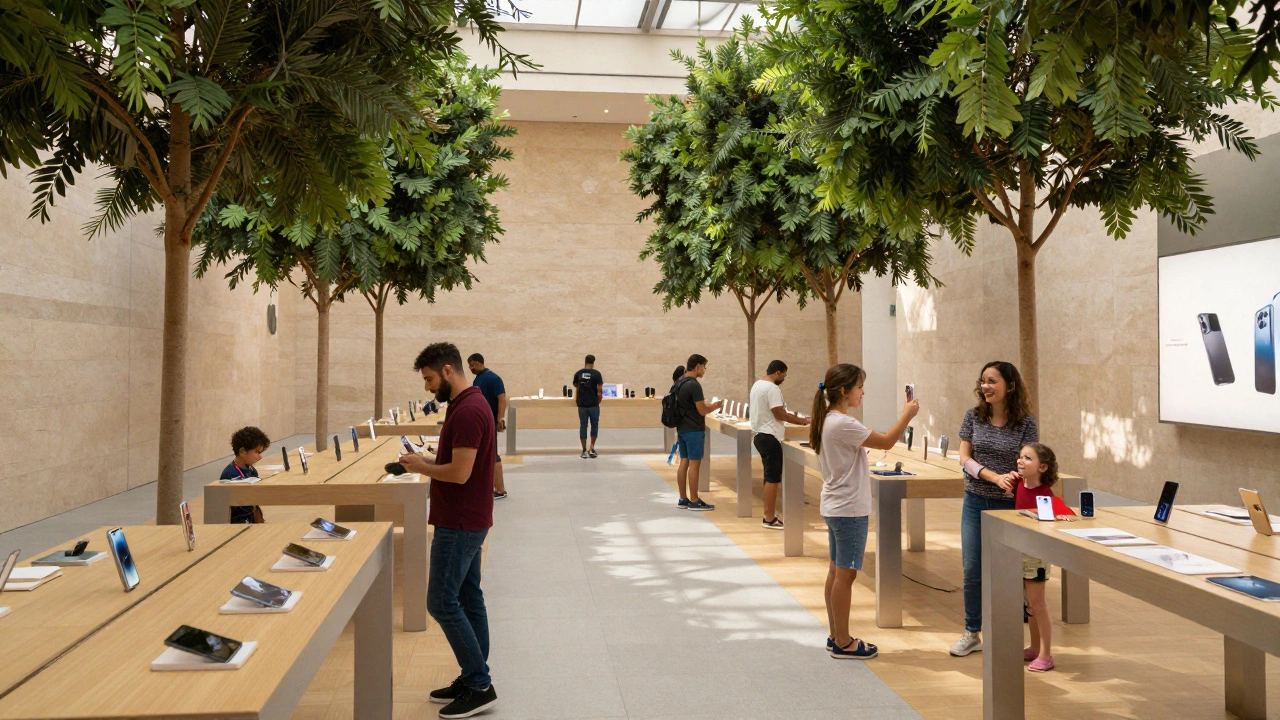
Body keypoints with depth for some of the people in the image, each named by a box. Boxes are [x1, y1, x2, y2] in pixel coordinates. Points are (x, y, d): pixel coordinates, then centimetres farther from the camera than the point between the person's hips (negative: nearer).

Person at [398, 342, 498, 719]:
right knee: (467, 599, 13)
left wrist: (421, 467, -10)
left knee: (442, 602, -5)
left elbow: (460, 472, -25)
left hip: (459, 524, -10)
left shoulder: (468, 411, -21)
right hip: (467, 520, 10)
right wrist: (429, 460, 6)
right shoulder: (468, 404, 12)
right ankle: (475, 680, 21)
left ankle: (479, 686, 2)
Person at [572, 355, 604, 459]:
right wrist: (598, 401, 7)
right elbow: (599, 390, -9)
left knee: (583, 426, 6)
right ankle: (592, 448, 7)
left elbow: (576, 389, 8)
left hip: (581, 404, 2)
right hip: (593, 404, -2)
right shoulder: (596, 373, -6)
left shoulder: (578, 374, 3)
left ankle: (584, 450, 7)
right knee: (594, 425, 11)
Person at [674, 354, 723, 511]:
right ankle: (694, 501, 1)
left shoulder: (679, 383, 10)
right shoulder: (694, 385, -18)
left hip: (682, 429, 9)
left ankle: (683, 499, 14)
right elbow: (702, 411, -18)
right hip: (694, 430, -9)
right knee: (694, 464, -3)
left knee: (684, 462, 11)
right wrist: (716, 405, -1)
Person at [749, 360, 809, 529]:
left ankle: (769, 515, 18)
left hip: (759, 434, 11)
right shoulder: (772, 388, -17)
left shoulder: (757, 385, 15)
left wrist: (789, 416, 18)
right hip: (769, 437, -11)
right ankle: (770, 519, -5)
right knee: (773, 478, -7)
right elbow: (779, 413, -20)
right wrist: (800, 421, -11)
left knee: (770, 476, 15)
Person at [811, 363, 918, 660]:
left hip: (835, 506, 10)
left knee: (836, 571, 15)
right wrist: (907, 415, -5)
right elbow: (886, 442, -16)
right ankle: (843, 643, 9)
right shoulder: (842, 424, -23)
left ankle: (836, 636, 24)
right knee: (845, 574, -1)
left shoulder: (828, 420, 8)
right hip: (849, 509, -10)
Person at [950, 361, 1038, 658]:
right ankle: (972, 633, 20)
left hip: (1009, 505, -2)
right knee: (972, 570, 5)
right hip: (975, 502, 2)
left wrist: (1015, 478, -30)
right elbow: (965, 457, -4)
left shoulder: (1026, 422, -6)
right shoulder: (974, 416, 0)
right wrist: (995, 477, -19)